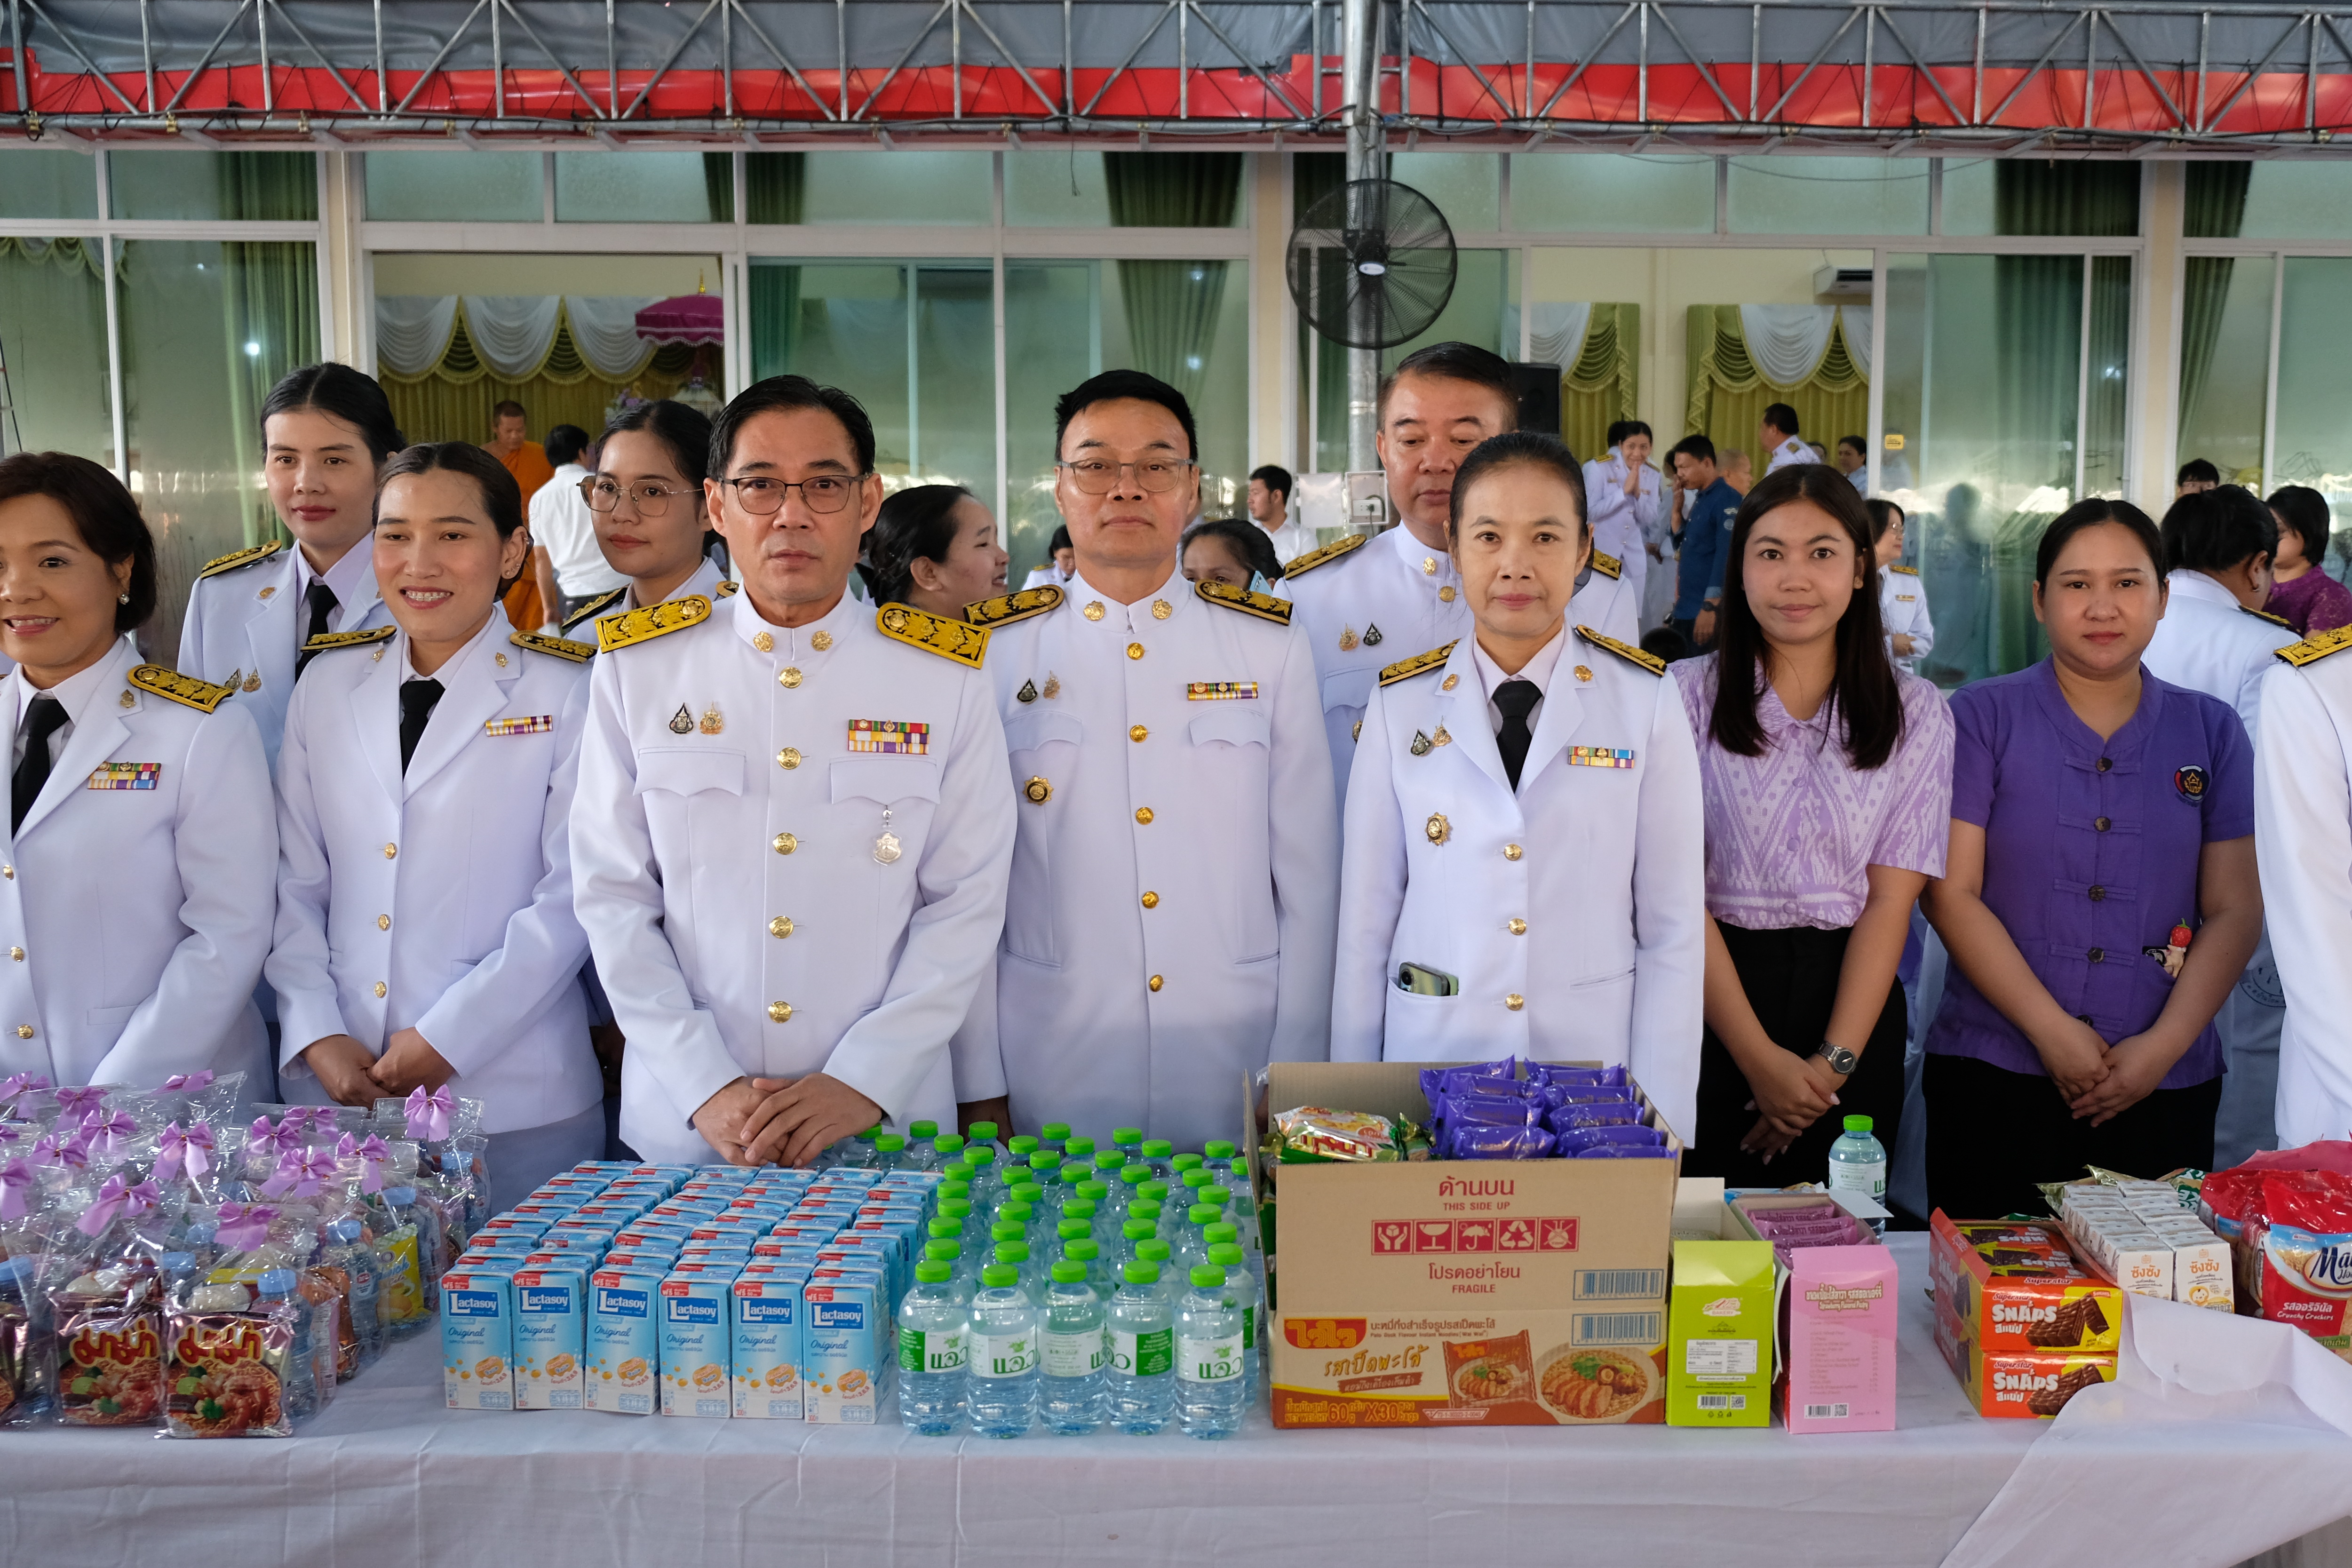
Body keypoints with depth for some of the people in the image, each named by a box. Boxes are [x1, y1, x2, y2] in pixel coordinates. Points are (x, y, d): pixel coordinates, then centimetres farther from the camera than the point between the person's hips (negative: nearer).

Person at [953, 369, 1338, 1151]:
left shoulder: (1271, 646, 4)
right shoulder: (995, 652, 2)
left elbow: (1308, 874, 4)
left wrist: (1296, 1075, 0)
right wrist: (980, 1088, -1)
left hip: (1237, 1067, 1)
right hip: (1052, 1078, 0)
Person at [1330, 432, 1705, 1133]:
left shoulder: (1646, 702, -2)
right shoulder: (1400, 706, 0)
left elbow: (1672, 929, -2)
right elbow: (1366, 920, 2)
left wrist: (1662, 1126, -4)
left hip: (1594, 1070, 0)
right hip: (1429, 1067, 1)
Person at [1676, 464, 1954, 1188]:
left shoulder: (1915, 711, 4)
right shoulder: (1688, 695, -2)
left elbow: (1892, 897, -2)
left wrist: (1834, 1062, -11)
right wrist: (1761, 1059, -14)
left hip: (1853, 1003, 2)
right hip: (1711, 1005, -1)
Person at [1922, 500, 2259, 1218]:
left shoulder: (2212, 731, 8)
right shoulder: (1981, 718, 1)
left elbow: (2235, 910, 3)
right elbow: (1952, 894, -6)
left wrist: (2163, 1045, -9)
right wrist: (2053, 1032, -12)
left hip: (2164, 1088, 2)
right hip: (1995, 1077, -2)